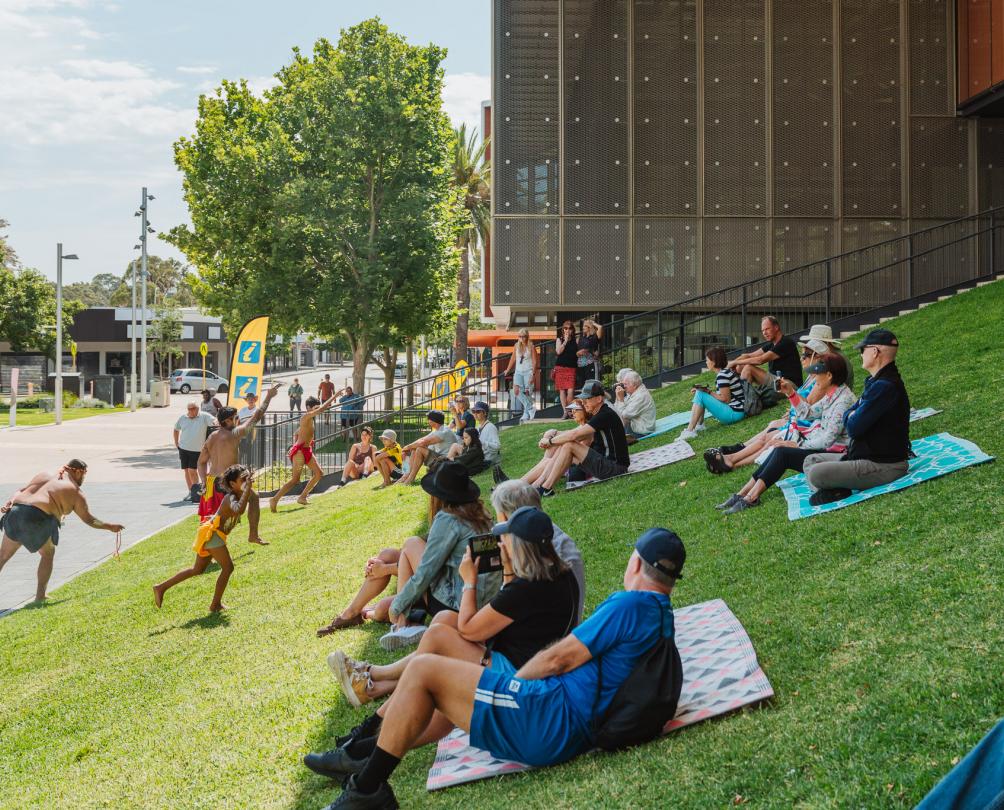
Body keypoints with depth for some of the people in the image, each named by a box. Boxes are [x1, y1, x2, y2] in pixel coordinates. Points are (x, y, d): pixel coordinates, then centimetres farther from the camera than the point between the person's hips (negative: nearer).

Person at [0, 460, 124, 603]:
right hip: (37, 517, -5)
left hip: (15, 512, 5)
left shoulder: (44, 475, 28)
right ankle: (39, 597, 16)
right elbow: (89, 520, 19)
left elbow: (20, 491, 18)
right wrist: (110, 527, 30)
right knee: (48, 553, 20)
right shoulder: (75, 492, 13)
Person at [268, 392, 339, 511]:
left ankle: (302, 497, 11)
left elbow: (295, 434, 24)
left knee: (319, 473, 7)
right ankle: (274, 499, -7)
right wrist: (333, 397, -19)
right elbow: (321, 409, -26)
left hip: (307, 450, 10)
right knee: (295, 480, -10)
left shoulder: (309, 419, 16)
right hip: (300, 450, -10)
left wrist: (295, 445, 13)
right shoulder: (306, 416, -13)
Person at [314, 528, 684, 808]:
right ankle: (366, 754, 26)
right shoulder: (661, 615, 17)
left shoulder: (629, 605, -13)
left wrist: (513, 681, 6)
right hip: (572, 732, 11)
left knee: (423, 671, -10)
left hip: (551, 721, -11)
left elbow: (558, 659, -11)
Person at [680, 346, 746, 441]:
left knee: (700, 395, -17)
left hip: (734, 413, -11)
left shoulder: (722, 375, -17)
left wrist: (708, 392, -8)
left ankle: (689, 431, -20)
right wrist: (707, 391, 3)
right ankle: (699, 425, 3)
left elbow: (725, 398, -18)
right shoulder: (725, 371, 14)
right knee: (700, 392, 12)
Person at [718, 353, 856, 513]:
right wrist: (791, 393, 8)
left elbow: (828, 439, -23)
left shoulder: (843, 400, -21)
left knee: (782, 453, -17)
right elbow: (808, 413, 17)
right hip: (823, 448, 9)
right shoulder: (831, 395, 9)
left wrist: (799, 445, -14)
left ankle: (750, 498, -16)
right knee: (778, 451, -3)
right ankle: (743, 494, -7)